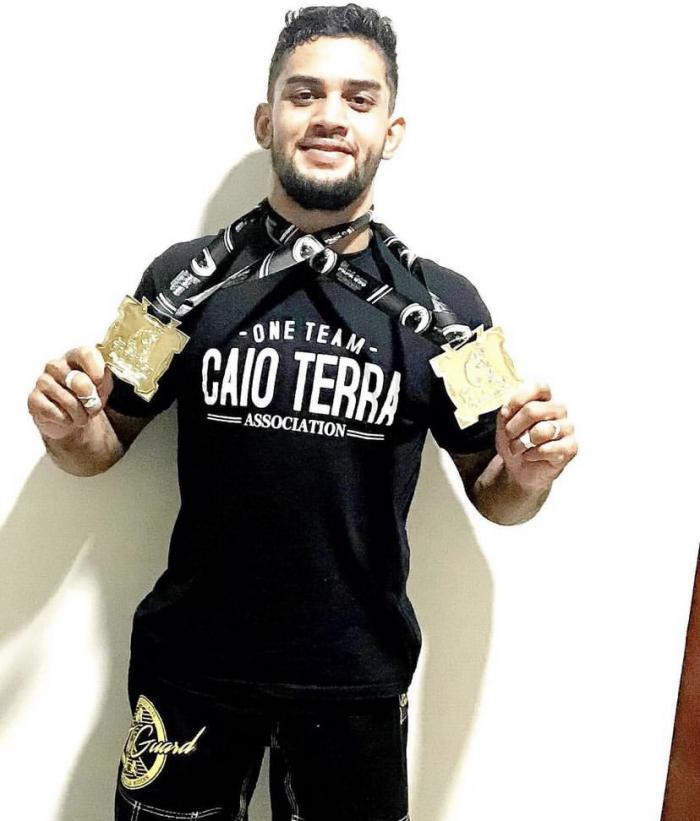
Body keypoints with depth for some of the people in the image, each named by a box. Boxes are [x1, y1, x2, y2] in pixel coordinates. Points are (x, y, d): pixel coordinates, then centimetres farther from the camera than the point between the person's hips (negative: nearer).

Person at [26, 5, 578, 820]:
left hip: (359, 675, 1)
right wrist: (69, 428, -16)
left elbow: (491, 496, 4)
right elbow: (107, 443, 5)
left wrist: (528, 474, -17)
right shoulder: (186, 277, -6)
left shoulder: (443, 303, -6)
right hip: (191, 662, 0)